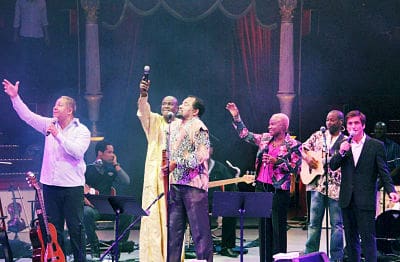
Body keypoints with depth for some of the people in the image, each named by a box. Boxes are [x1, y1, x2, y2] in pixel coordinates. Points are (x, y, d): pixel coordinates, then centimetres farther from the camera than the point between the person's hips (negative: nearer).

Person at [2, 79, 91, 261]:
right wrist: (14, 97, -7)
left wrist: (58, 135, -19)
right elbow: (27, 116, 3)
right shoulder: (50, 125, 9)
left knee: (75, 227, -1)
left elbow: (77, 151, -19)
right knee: (53, 227, 8)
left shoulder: (81, 131, -3)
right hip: (50, 184, 4)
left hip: (72, 186, -4)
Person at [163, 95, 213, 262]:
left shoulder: (198, 127, -5)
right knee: (173, 228, 7)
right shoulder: (174, 126, 20)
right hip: (175, 184, 8)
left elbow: (201, 155, -15)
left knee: (200, 229, -6)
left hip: (194, 184, -8)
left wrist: (176, 163, -16)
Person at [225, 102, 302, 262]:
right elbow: (245, 135, 19)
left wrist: (276, 162, -17)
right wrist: (236, 117, 11)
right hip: (261, 187, 6)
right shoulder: (265, 139, 11)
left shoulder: (293, 145, -5)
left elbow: (296, 168, -9)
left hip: (279, 190, -6)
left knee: (278, 228, -3)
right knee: (263, 227, 10)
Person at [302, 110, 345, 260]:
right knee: (314, 222, 7)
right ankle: (310, 254, 15)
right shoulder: (318, 136, 11)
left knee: (337, 224, 3)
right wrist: (307, 158, -2)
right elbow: (303, 148, 17)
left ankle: (336, 257, 10)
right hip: (317, 184, 3)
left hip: (336, 187, -3)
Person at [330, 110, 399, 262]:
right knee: (350, 237, 11)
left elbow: (383, 172, -3)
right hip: (347, 199, 4)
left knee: (368, 237, -6)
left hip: (365, 200, -4)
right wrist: (341, 152, -13)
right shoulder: (344, 144, 10)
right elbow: (333, 166, 4)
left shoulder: (376, 145, -2)